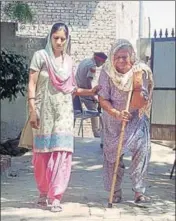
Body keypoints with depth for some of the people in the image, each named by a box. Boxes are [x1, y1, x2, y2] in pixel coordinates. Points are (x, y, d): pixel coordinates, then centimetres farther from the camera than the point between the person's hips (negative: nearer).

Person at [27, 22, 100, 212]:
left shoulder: (68, 60, 11)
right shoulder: (40, 56, -3)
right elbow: (32, 84, -6)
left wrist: (89, 92, 6)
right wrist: (32, 110, -13)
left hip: (64, 111, 3)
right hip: (44, 111, -3)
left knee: (61, 152, -7)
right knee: (42, 152, 4)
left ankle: (55, 196, -5)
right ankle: (43, 193, 21)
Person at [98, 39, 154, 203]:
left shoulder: (141, 71, -16)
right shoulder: (107, 72, -15)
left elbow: (141, 102, -19)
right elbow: (103, 99, -15)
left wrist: (137, 80, -32)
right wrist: (117, 114, -31)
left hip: (136, 118, -1)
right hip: (113, 120, 1)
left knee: (142, 148, -19)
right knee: (113, 155, 7)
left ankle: (139, 190, -11)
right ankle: (115, 192, 24)